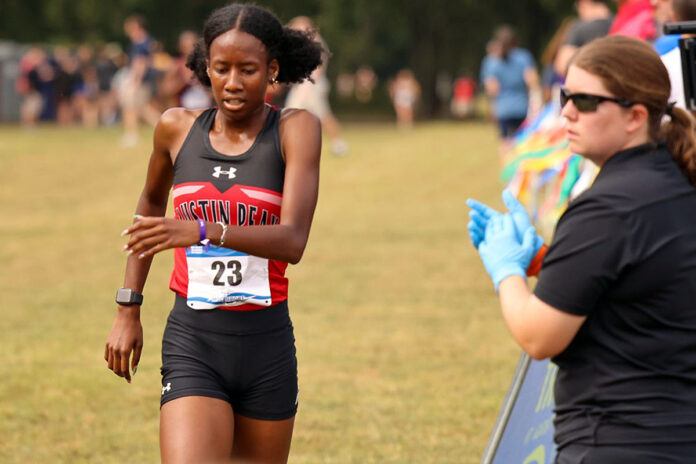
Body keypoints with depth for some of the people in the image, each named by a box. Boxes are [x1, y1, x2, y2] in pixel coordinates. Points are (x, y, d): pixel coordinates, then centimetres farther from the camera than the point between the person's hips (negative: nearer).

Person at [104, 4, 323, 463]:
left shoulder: (296, 128, -5)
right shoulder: (177, 128, 3)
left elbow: (293, 241, -19)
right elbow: (151, 204, 23)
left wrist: (203, 231, -34)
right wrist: (128, 309, 19)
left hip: (268, 346, 0)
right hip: (192, 344, 0)